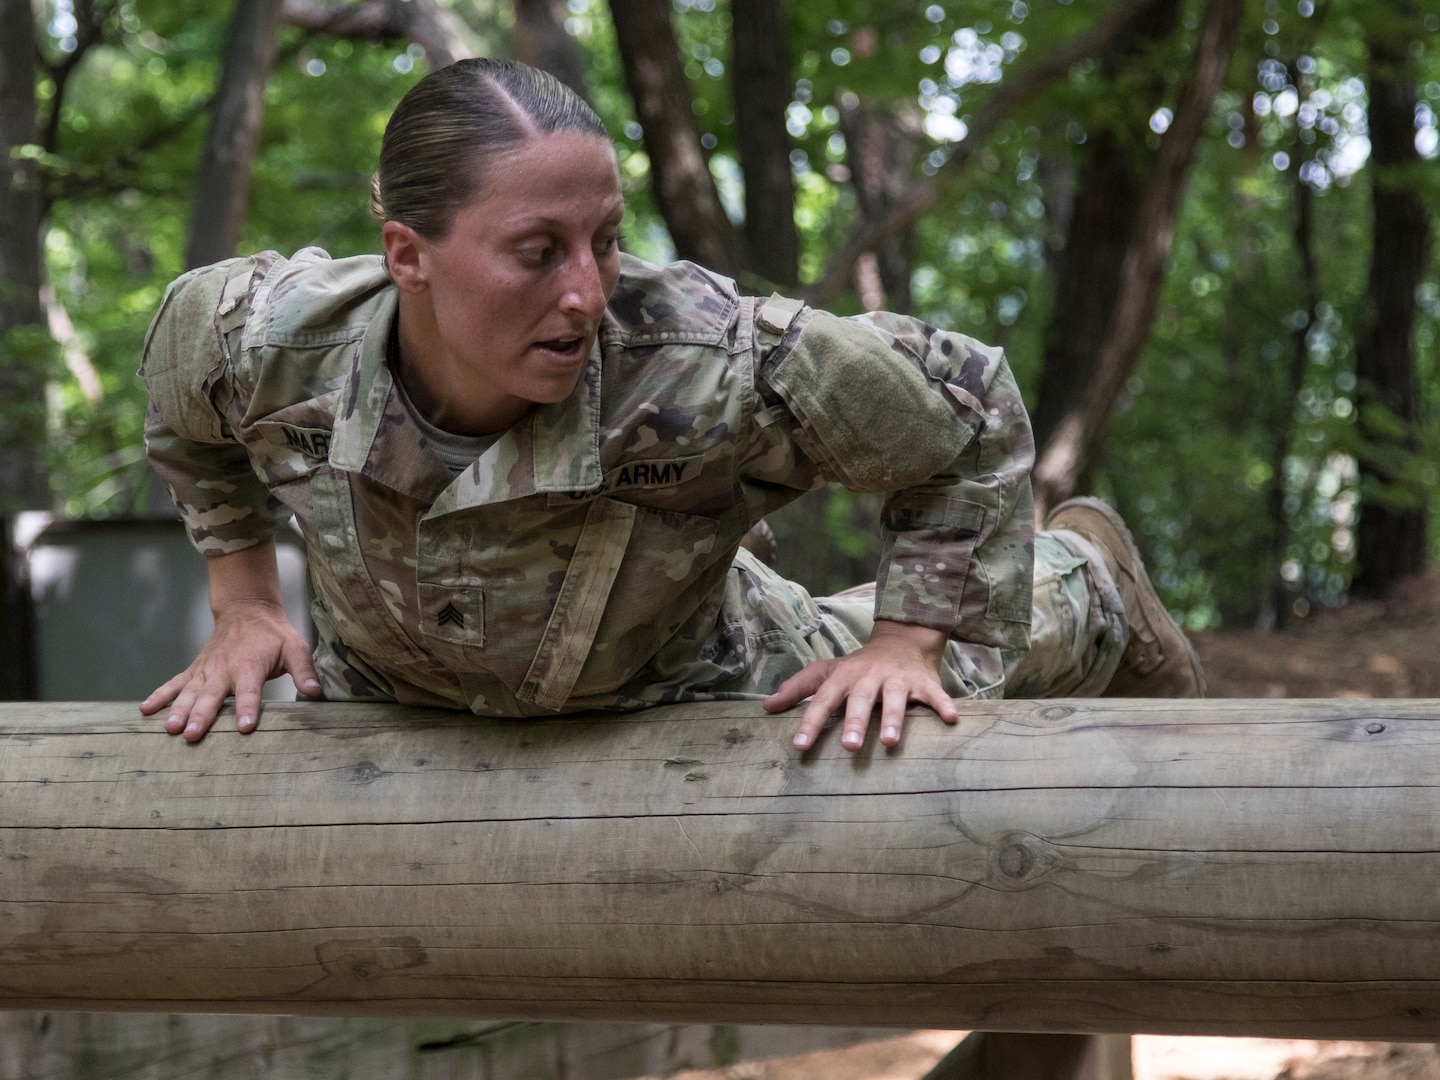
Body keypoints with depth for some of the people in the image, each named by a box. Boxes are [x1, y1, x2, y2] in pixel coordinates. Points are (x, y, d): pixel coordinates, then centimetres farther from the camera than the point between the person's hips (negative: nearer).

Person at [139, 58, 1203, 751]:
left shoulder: (711, 369, -45)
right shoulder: (262, 338, -35)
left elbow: (966, 416, -27)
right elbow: (190, 420, -7)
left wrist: (911, 641, -28)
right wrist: (243, 604, -4)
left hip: (691, 700, -3)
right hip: (395, 691, 3)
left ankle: (1087, 577, 50)